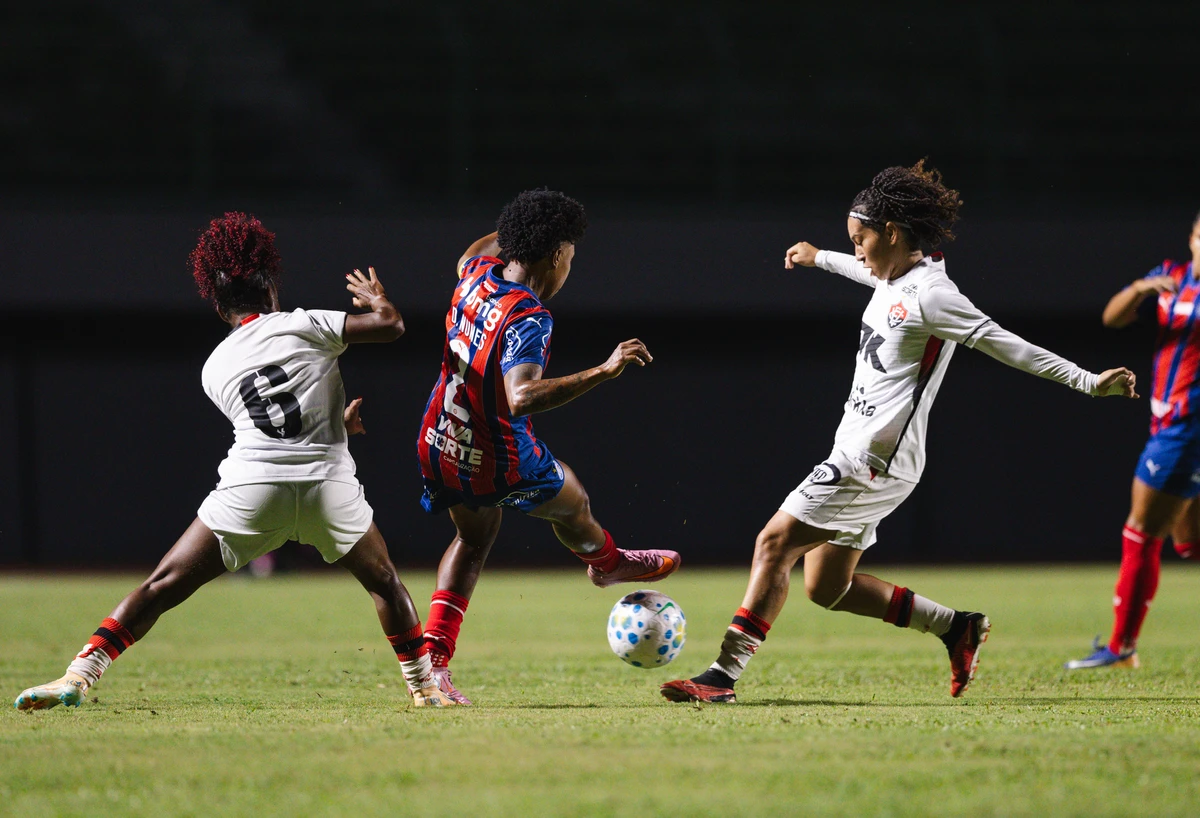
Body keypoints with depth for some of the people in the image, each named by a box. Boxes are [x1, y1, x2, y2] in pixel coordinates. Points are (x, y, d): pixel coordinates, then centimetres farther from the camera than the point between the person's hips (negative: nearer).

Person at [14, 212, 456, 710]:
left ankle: (80, 674, -7)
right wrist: (375, 298, 27)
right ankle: (423, 684, 23)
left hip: (251, 489, 1)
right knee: (384, 583, 21)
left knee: (162, 586, 3)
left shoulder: (215, 367, 18)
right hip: (327, 482, -1)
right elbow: (390, 325, 5)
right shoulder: (302, 326, 7)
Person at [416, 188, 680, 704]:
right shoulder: (529, 319, -30)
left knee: (473, 539, 28)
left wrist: (517, 229, 34)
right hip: (498, 463, -7)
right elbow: (521, 398, -45)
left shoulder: (477, 274, -6)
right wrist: (603, 372, -46)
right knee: (571, 502, 24)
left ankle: (433, 659, 16)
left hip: (439, 448, 7)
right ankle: (607, 564, 56)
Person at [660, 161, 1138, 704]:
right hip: (857, 457, 10)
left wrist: (1089, 382, -20)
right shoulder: (897, 277, 13)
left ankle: (723, 676, -15)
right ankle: (955, 627, 17)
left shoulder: (929, 296, -16)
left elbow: (1009, 347, -17)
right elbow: (870, 272, 39)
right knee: (826, 588, 10)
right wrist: (819, 258, 58)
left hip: (874, 461, -10)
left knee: (775, 542, -14)